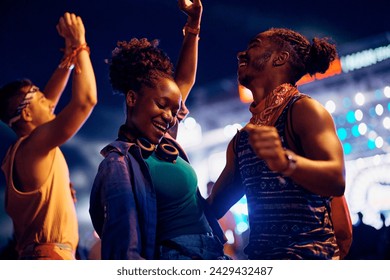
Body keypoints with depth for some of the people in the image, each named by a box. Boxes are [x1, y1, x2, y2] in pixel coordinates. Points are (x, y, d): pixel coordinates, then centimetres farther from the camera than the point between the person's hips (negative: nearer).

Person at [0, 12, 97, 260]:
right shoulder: (35, 144, -12)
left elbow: (50, 99, 24)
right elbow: (85, 100, -20)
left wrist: (69, 52, 18)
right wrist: (79, 44, -9)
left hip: (32, 255, 10)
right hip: (51, 258, -10)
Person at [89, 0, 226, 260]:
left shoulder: (162, 143, 12)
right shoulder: (119, 163, -12)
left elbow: (184, 80, 26)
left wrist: (194, 22, 24)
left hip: (212, 253, 8)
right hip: (178, 255, -8)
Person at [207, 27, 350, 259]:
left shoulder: (303, 109, -4)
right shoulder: (241, 139, 16)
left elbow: (336, 180, -20)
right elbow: (214, 206, 20)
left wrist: (286, 161, -37)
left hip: (308, 253, -6)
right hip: (259, 255, 7)